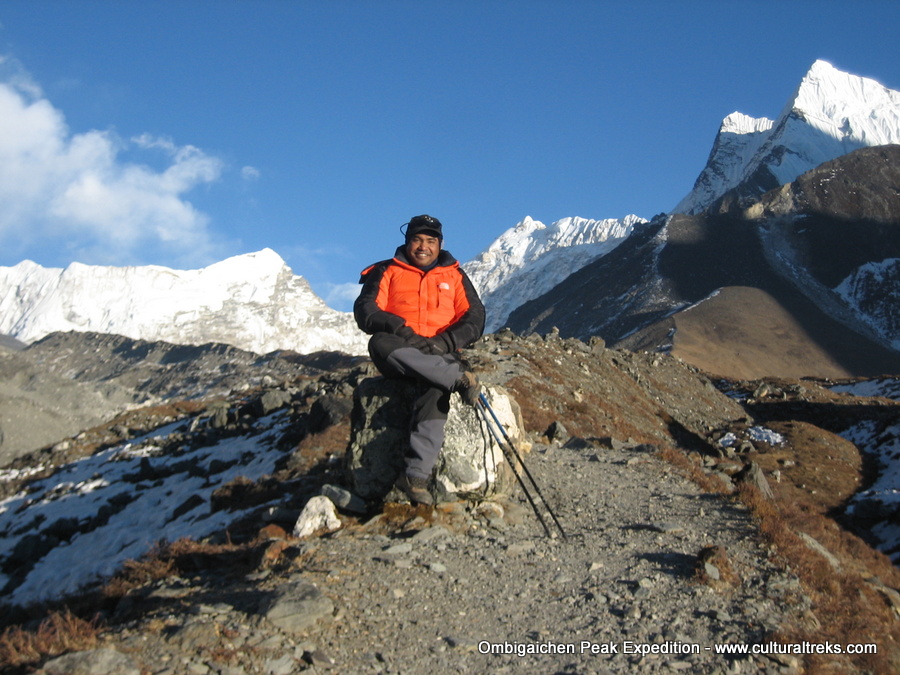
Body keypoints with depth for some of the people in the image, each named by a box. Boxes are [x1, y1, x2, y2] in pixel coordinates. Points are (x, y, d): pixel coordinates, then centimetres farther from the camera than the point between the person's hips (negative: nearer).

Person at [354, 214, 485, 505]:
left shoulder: (454, 275, 20)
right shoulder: (387, 272, 16)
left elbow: (474, 317, 8)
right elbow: (365, 311, 1)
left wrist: (445, 342, -12)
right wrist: (401, 330, -18)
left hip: (440, 355, 0)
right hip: (397, 359, 1)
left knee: (435, 386, -37)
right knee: (380, 343, -37)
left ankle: (416, 475, -44)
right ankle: (461, 378, -37)